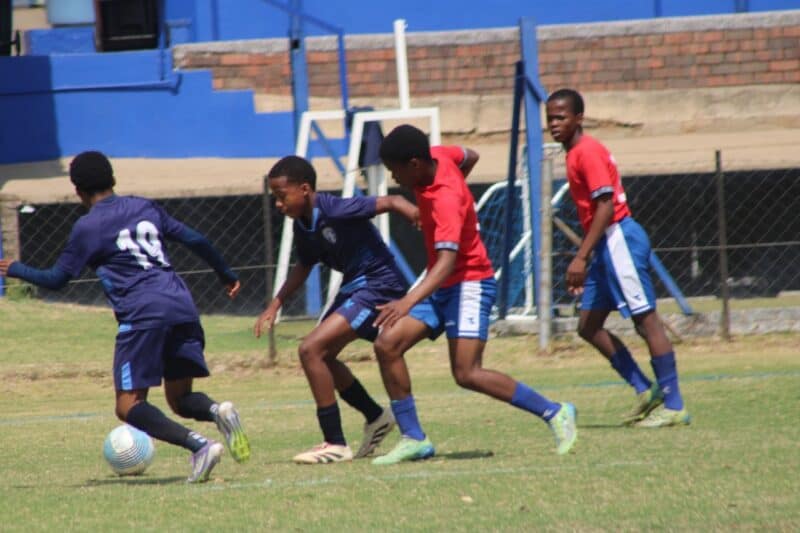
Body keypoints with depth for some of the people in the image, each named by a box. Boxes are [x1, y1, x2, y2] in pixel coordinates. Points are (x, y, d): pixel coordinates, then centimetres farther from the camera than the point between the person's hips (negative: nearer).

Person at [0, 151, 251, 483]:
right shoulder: (145, 208, 20)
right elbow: (195, 240, 18)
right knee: (180, 399, 15)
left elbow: (56, 280, 9)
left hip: (143, 315, -6)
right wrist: (226, 275, 31)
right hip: (182, 307, 6)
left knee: (129, 406, -4)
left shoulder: (87, 228, 5)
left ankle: (199, 445, -26)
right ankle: (217, 411, -20)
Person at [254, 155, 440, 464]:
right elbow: (304, 266, 23)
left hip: (379, 285, -10)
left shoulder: (335, 210, -22)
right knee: (322, 356, 19)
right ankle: (376, 417, 35)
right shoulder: (303, 227, 5)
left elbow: (390, 202, -27)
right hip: (354, 287, 10)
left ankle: (336, 445, -12)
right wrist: (275, 305, 18)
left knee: (312, 349, -17)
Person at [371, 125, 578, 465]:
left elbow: (447, 261, -40)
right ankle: (413, 438, 0)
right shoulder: (438, 156, -4)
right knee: (387, 344, -5)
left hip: (469, 283, -9)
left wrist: (407, 303, -53)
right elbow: (470, 157, 20)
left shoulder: (446, 200, -29)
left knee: (467, 374, -19)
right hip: (441, 286, 9)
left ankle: (555, 413, -6)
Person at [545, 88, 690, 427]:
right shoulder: (575, 154, 17)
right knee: (589, 326, 10)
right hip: (606, 247, 10)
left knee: (646, 320, -7)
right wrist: (583, 262, 22)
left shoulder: (588, 152, -13)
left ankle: (674, 406, -6)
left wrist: (581, 258, -23)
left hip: (619, 240, -10)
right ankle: (645, 391, 12)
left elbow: (606, 206, -20)